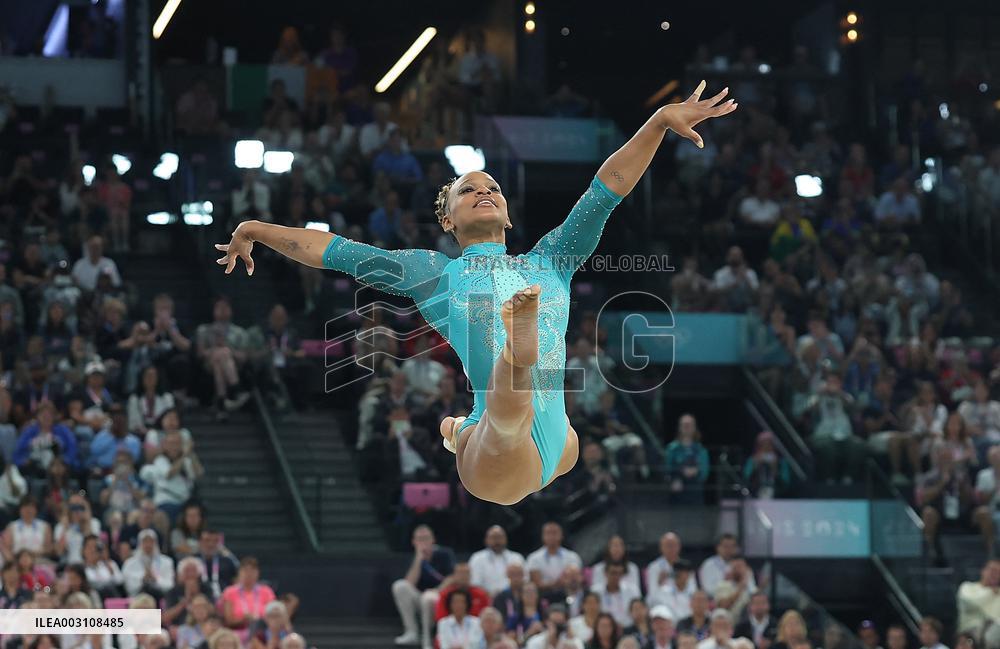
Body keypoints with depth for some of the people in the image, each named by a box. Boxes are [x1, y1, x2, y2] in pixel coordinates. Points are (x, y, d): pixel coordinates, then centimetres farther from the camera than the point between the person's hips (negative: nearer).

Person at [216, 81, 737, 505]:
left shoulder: (547, 262, 22)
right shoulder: (435, 272, 15)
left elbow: (606, 191, 17)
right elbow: (337, 251, 16)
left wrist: (661, 121, 10)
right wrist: (258, 231, 13)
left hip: (550, 448, 7)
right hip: (497, 463, -7)